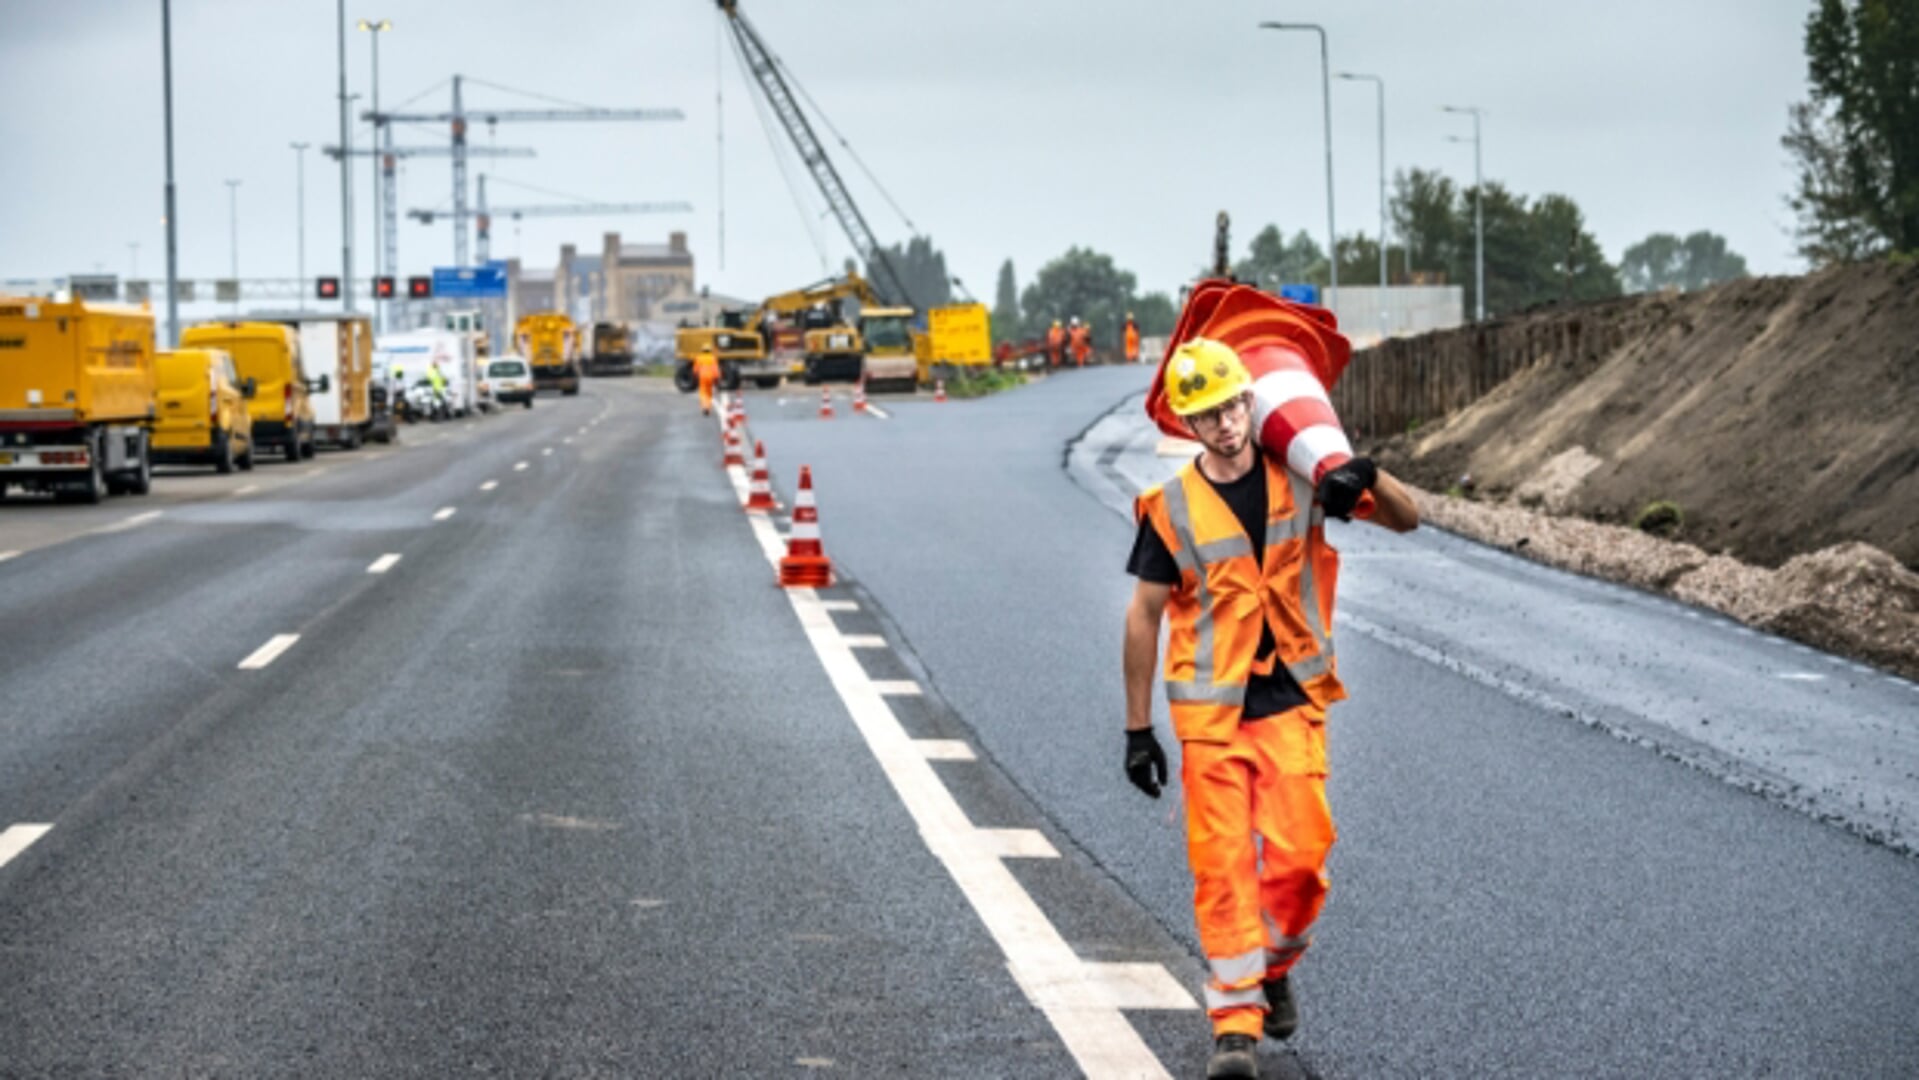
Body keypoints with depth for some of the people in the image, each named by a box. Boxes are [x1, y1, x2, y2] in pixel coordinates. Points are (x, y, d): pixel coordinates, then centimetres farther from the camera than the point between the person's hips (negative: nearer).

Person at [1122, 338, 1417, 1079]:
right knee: (1222, 862, -6)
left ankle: (1274, 967, 27)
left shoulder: (1300, 480, 0)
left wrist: (1368, 478, -18)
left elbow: (1406, 521, 6)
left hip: (1292, 704, 1)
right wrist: (1138, 728, 2)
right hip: (1210, 711, -1)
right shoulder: (1171, 509, -5)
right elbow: (1145, 616, 2)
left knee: (1300, 856, -2)